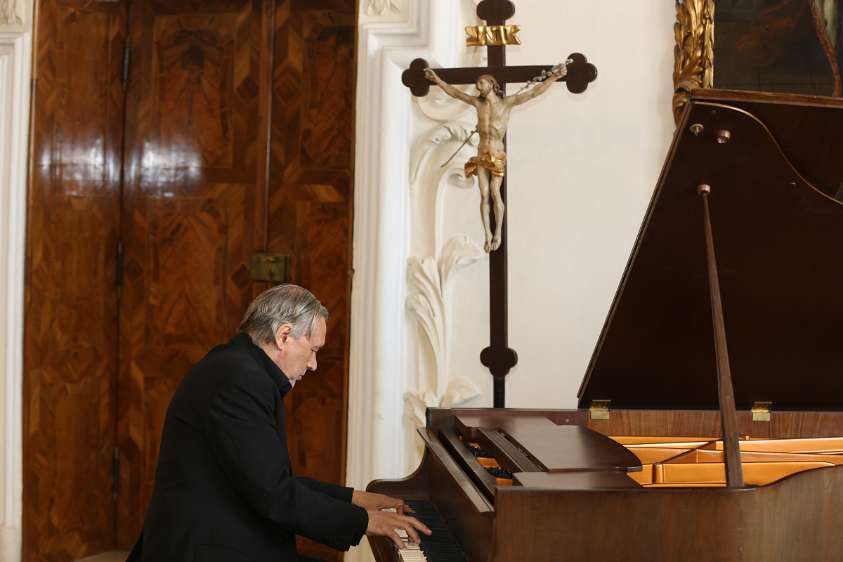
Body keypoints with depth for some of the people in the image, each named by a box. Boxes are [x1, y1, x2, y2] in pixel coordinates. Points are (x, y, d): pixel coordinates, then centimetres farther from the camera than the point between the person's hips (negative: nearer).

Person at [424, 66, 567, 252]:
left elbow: (533, 93, -13)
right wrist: (438, 80, 20)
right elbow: (455, 92, 19)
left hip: (498, 156, -4)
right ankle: (488, 235, 5)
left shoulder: (507, 102, -6)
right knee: (484, 195, 0)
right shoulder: (478, 102, 7)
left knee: (495, 193, -9)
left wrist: (552, 78, -24)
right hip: (481, 155, 4)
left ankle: (498, 233, 3)